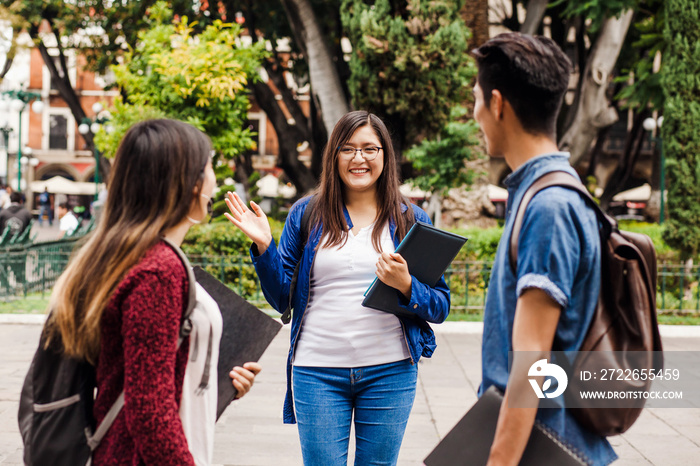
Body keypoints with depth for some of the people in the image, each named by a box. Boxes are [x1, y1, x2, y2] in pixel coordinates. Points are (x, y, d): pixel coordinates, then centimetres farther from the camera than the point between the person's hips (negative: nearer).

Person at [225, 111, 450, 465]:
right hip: (317, 371, 0)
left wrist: (406, 286, -16)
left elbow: (440, 308, 3)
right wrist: (263, 246, -7)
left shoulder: (411, 220, 5)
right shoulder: (306, 214, 5)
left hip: (389, 371, 1)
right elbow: (282, 299, 6)